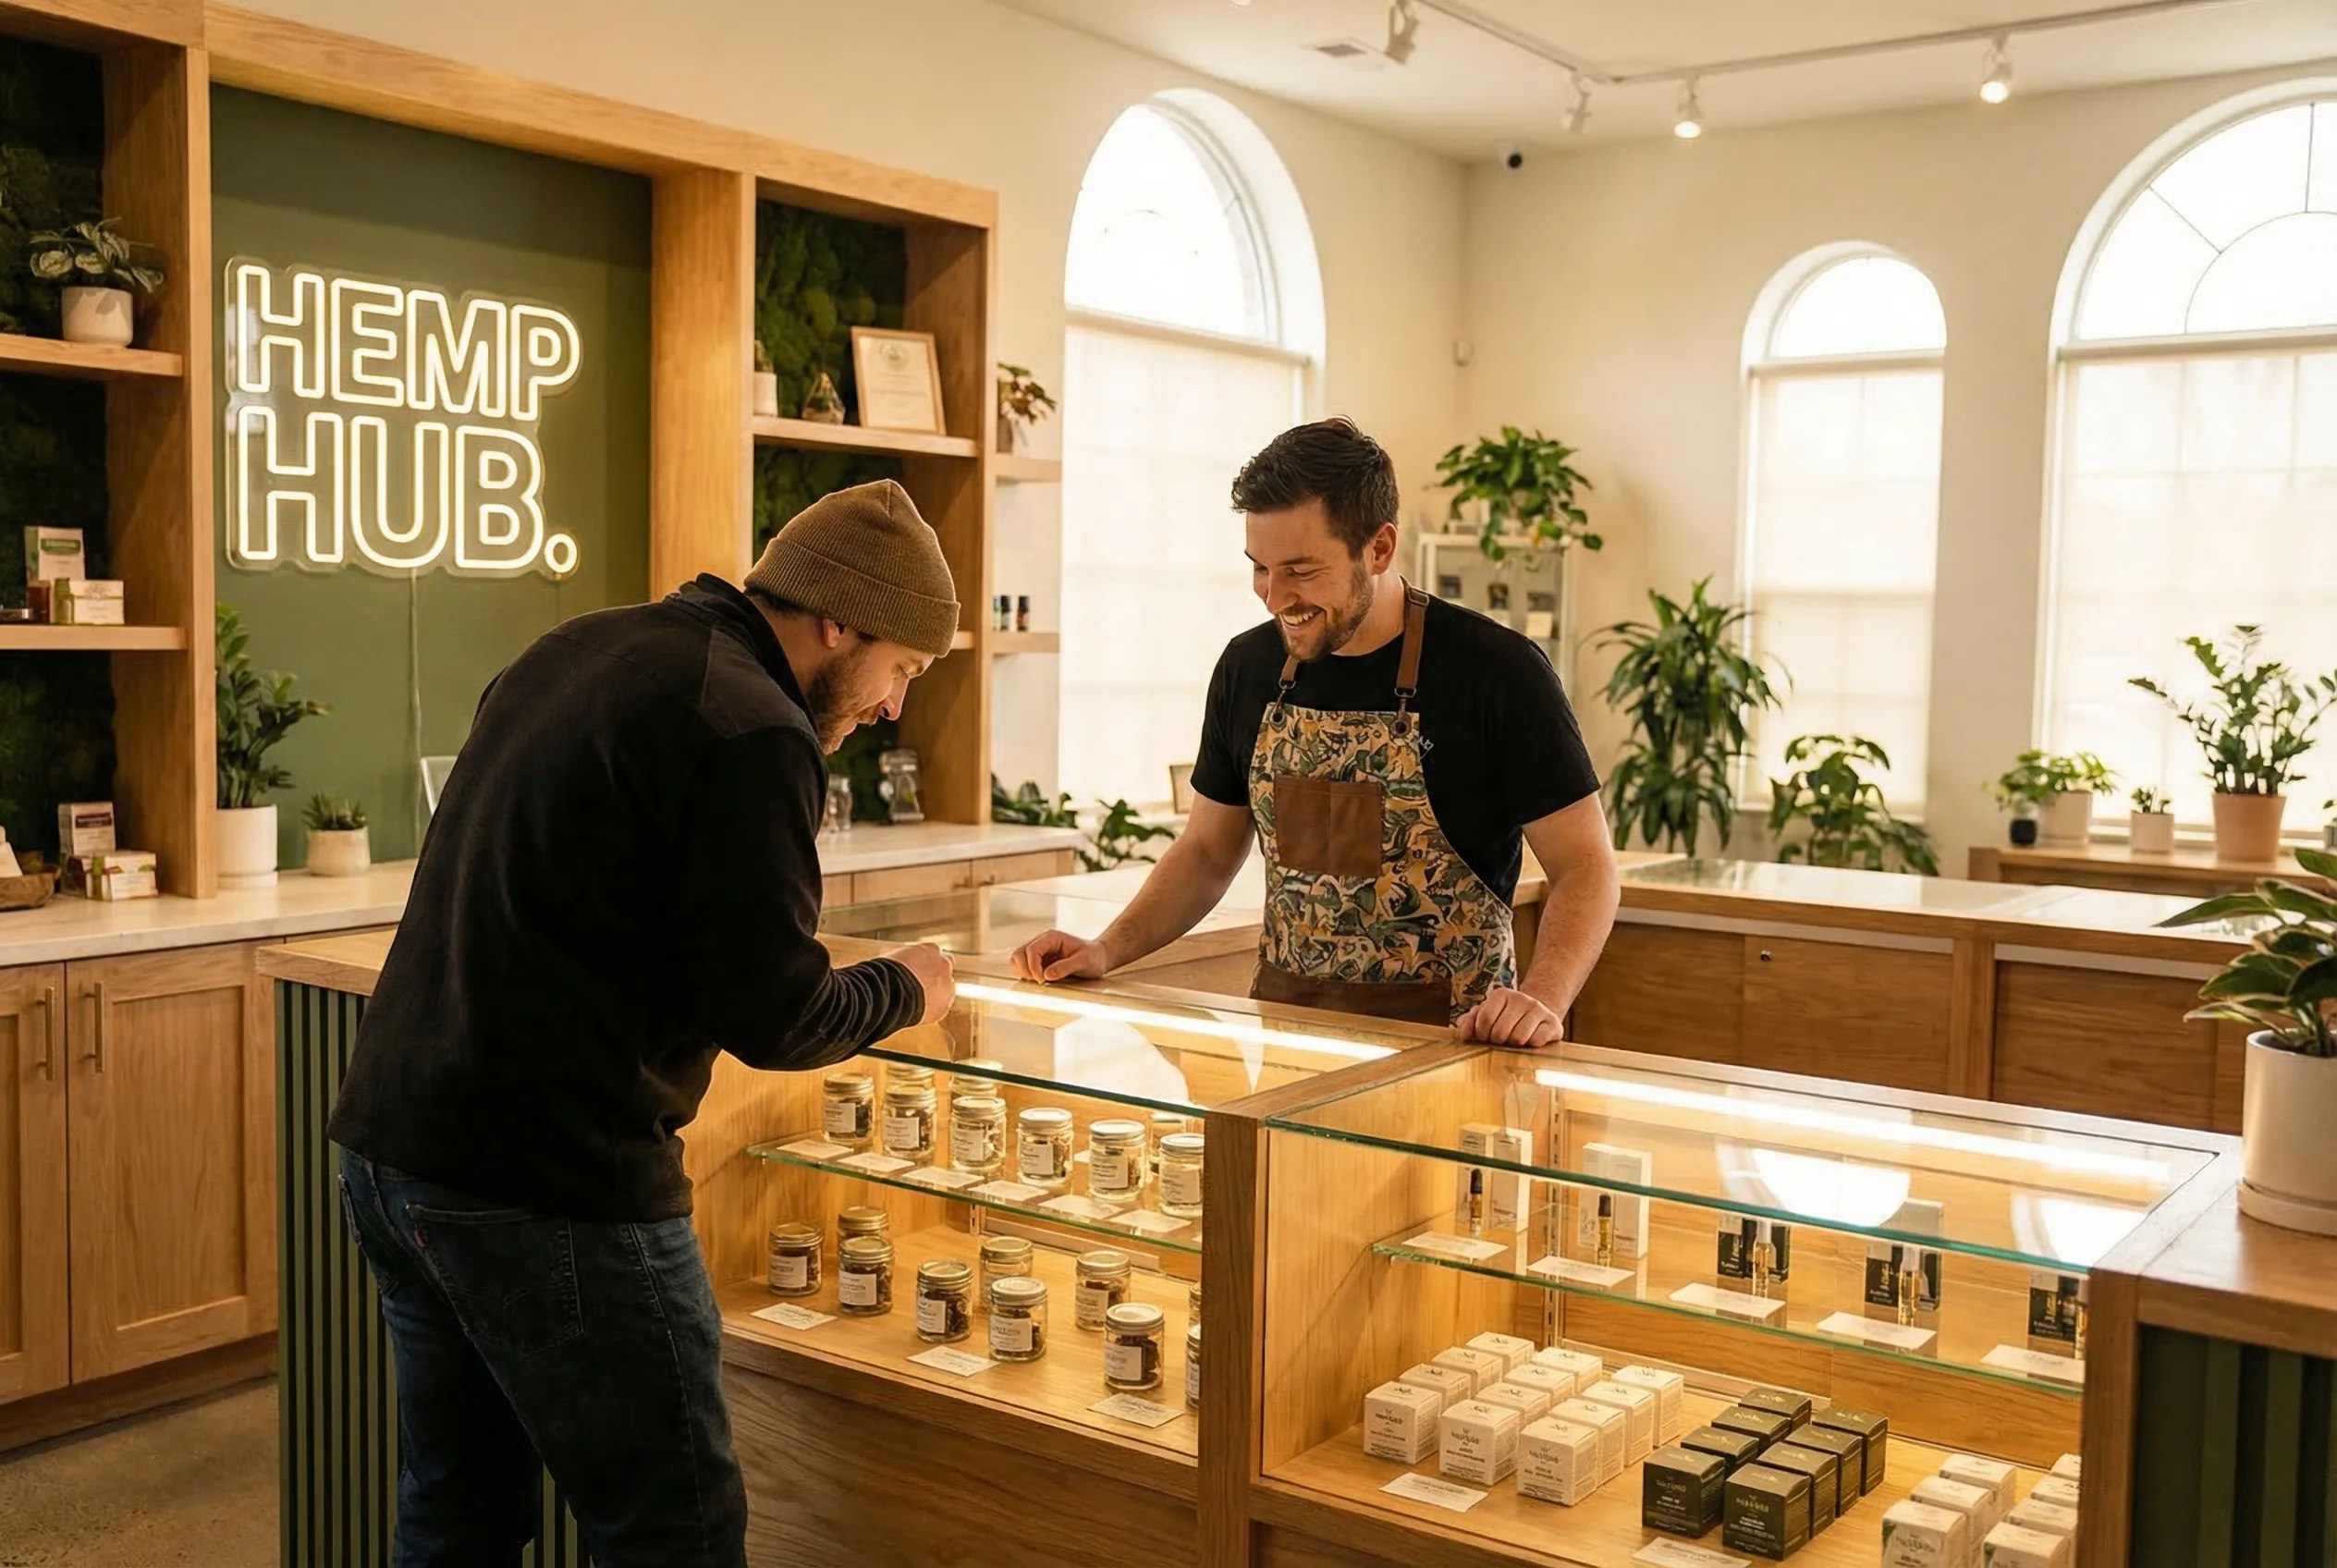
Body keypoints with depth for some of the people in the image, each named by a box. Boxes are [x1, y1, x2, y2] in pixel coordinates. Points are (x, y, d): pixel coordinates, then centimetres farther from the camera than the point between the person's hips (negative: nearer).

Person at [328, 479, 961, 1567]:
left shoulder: (575, 649, 11)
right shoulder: (752, 731, -15)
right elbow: (773, 1018, -14)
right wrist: (904, 991, 6)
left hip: (386, 1146, 9)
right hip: (549, 1188, -9)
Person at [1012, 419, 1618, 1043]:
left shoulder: (1498, 671, -7)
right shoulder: (1249, 667, 8)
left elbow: (1585, 865, -4)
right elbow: (1207, 850, 19)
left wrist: (1542, 999, -21)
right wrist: (1108, 951, 6)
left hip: (1445, 1040, -4)